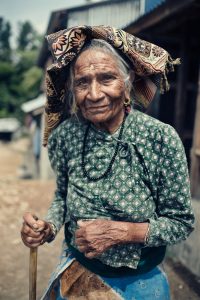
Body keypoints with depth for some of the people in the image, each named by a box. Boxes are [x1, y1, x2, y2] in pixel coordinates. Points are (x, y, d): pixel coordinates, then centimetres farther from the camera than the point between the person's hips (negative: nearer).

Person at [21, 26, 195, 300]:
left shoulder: (161, 139, -22)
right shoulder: (65, 135, -13)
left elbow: (181, 222, -13)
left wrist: (120, 232, -25)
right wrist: (48, 228, -15)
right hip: (75, 275, 2)